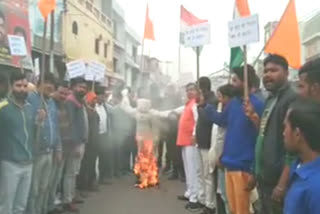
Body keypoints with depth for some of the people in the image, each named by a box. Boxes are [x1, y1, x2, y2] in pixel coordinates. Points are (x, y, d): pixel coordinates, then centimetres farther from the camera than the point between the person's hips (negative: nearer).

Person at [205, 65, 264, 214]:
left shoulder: (256, 104, -15)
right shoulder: (233, 103, 10)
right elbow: (220, 120, 26)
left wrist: (253, 117, -36)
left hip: (243, 166, -8)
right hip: (229, 163, 8)